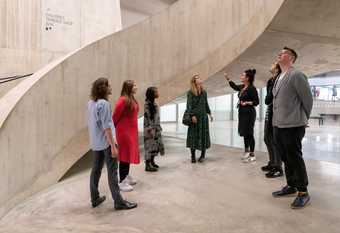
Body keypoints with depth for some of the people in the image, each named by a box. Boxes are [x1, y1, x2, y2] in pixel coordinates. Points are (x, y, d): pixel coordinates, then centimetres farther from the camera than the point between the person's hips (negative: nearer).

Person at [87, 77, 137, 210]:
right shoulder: (104, 104, -18)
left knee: (96, 170, 15)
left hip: (95, 142, 8)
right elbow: (106, 127, -21)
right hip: (106, 142, -8)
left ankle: (95, 199, 26)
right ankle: (118, 202, 6)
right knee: (112, 172, -2)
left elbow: (91, 123, 13)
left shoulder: (90, 103, 7)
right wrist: (113, 146, -19)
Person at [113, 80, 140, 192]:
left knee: (129, 153, 17)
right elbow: (115, 117, -14)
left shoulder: (132, 99, 9)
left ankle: (126, 176, 31)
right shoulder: (122, 100, -18)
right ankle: (122, 182, 9)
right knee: (125, 155, -2)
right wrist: (113, 129, -4)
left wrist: (135, 130, 11)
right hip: (124, 131, -9)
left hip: (132, 131, 9)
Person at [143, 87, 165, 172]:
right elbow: (147, 117, -18)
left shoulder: (154, 103, 11)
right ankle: (147, 165, 6)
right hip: (150, 128, -9)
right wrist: (150, 129, -20)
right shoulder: (147, 104, -15)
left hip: (156, 128, 9)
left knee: (155, 145, 14)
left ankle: (152, 162, 26)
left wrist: (158, 127, 17)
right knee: (150, 145, -3)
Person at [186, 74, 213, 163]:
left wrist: (209, 113, 15)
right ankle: (193, 156, 11)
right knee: (193, 135, 0)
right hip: (195, 117, -4)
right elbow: (189, 105, -10)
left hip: (203, 116, 5)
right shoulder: (190, 93, -4)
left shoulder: (204, 92, 12)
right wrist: (192, 115, -18)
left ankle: (203, 155, 20)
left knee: (203, 134, 7)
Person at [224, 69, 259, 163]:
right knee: (244, 133, 14)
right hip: (242, 112, 8)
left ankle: (252, 155, 7)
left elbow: (256, 102, -12)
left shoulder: (252, 88, -13)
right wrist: (227, 78, 26)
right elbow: (234, 86, 30)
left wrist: (247, 103, -25)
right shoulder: (242, 87, 9)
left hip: (249, 113, -8)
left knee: (249, 133, -3)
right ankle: (246, 151, 29)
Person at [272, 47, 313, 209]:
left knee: (295, 159, 1)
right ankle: (291, 186, 30)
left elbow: (308, 99, -8)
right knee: (286, 158, 16)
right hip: (278, 125, 8)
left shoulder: (296, 75, -10)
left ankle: (303, 193, 15)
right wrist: (277, 119, 15)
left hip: (292, 126, -8)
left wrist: (303, 119, 2)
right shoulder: (278, 78, 15)